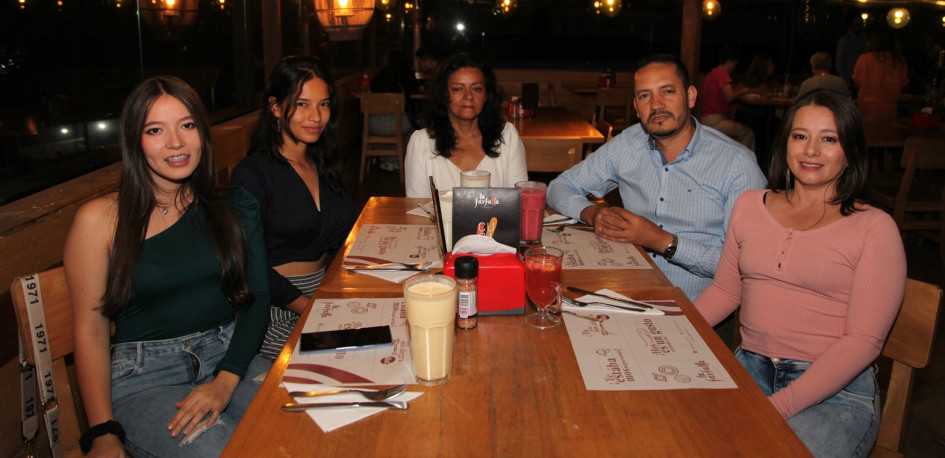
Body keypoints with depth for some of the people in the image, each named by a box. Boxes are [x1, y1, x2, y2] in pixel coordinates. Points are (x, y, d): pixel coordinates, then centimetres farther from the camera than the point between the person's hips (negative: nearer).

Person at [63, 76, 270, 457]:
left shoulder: (233, 207, 7)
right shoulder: (99, 220, -1)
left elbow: (256, 297, 4)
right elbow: (90, 332, -1)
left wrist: (226, 380, -12)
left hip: (229, 357, 3)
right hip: (143, 375, -3)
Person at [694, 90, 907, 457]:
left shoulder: (874, 228, -2)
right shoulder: (750, 205, 11)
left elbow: (864, 340, -9)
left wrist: (779, 406, -19)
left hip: (836, 391, -3)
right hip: (749, 370, 4)